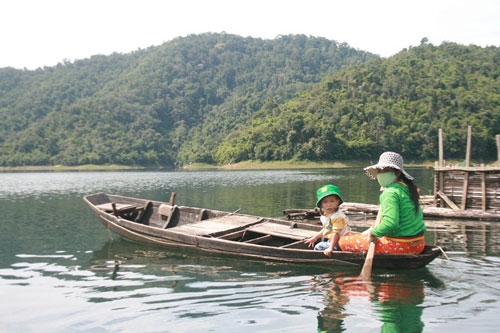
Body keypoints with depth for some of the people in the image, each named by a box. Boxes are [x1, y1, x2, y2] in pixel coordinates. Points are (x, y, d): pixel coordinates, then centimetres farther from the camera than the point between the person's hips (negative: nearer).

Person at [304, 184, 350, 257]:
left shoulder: (337, 216, -23)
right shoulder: (325, 216, 7)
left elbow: (336, 233, -28)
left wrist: (330, 248, -33)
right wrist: (314, 238, 26)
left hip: (338, 244, -10)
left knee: (319, 247, -14)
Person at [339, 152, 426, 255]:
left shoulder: (390, 193, -18)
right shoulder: (408, 187, 9)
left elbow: (390, 223, -31)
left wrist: (373, 233, -14)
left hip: (400, 246, -10)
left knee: (344, 241, -4)